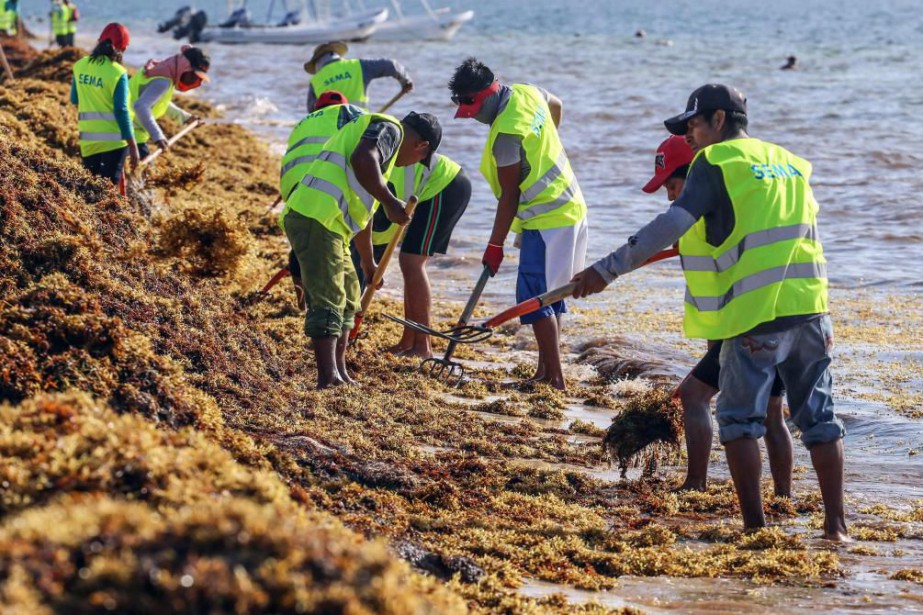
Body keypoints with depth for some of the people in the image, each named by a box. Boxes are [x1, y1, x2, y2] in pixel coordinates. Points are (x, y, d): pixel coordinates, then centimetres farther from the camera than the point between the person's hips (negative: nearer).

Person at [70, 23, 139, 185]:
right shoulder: (118, 73, -14)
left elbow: (74, 100, 14)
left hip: (88, 139, 5)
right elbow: (121, 111, -14)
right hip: (113, 140, -5)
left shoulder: (80, 66, 3)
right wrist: (132, 145, -10)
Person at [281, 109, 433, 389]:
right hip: (317, 220, -10)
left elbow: (360, 209, 42)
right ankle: (328, 378, -19)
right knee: (327, 301, -14)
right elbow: (362, 159, -22)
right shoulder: (390, 129, 2)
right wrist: (389, 201, -20)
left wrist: (368, 262, 49)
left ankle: (339, 373, 23)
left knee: (347, 298, 19)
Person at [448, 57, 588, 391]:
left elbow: (509, 196, -18)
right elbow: (556, 106, 28)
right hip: (569, 210, 10)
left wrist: (495, 245, -12)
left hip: (547, 220, -10)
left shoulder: (507, 132, -23)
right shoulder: (527, 93, 3)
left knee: (535, 298, -8)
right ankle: (546, 372, 19)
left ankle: (555, 379, -9)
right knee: (551, 295, 14)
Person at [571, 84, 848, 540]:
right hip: (809, 309, 6)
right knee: (819, 418, 10)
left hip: (756, 317, -6)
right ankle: (836, 525, 10)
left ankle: (755, 525, 1)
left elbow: (672, 225, -14)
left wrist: (608, 269, -16)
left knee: (740, 420, 4)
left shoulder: (716, 162, -3)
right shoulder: (791, 163, 18)